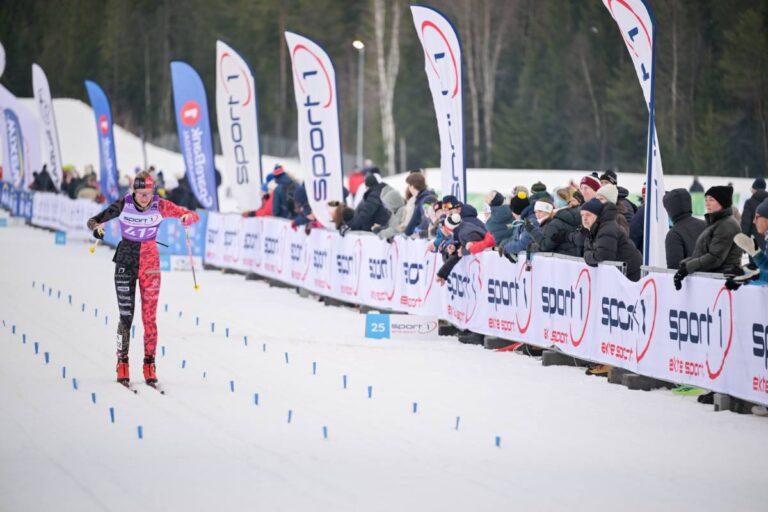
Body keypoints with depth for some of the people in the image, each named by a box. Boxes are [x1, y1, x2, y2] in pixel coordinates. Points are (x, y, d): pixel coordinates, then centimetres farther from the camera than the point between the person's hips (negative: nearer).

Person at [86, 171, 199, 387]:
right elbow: (94, 220, -5)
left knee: (149, 317, 0)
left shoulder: (160, 206, -10)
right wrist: (97, 227, -29)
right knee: (126, 315, -5)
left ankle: (149, 366, 6)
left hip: (150, 263, 1)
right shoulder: (124, 205, -11)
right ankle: (122, 365, 2)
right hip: (126, 262, -1)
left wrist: (187, 218, -35)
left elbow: (193, 216, -10)